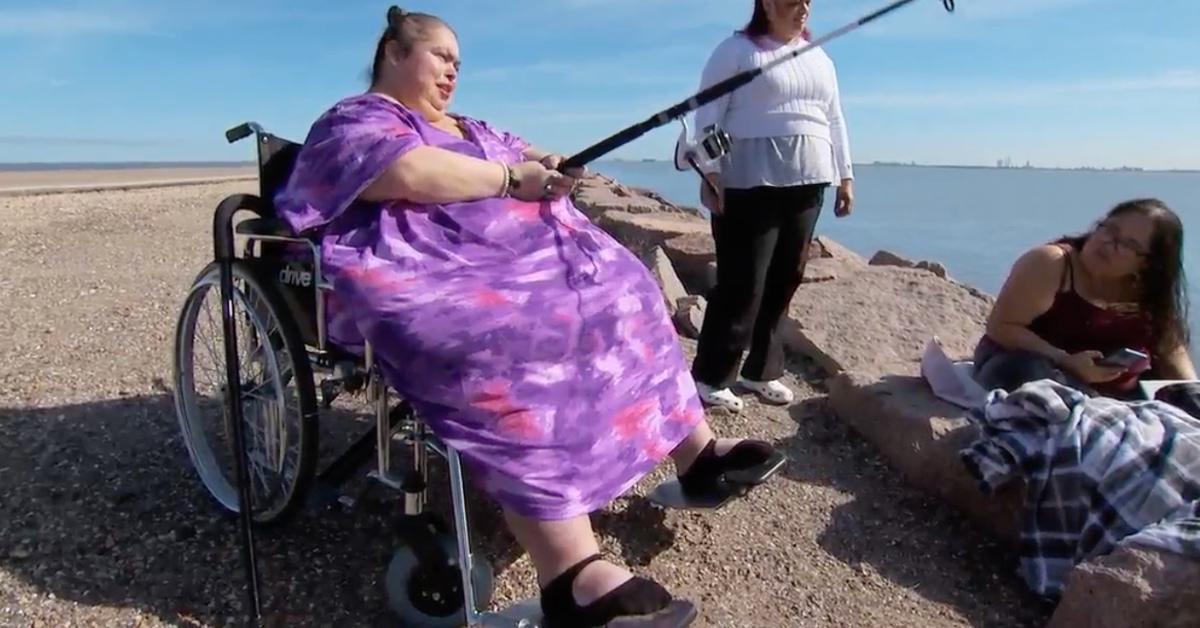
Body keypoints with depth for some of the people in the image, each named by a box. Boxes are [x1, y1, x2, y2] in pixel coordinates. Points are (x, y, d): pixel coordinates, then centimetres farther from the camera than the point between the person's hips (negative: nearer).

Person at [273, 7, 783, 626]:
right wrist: (510, 178, -11)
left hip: (525, 254, 9)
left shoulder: (468, 127, 32)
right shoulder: (352, 120, 4)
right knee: (516, 346, -35)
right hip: (432, 280, -9)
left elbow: (523, 157, 29)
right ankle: (571, 577, -38)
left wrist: (548, 167, 4)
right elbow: (407, 173, -16)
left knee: (620, 288, -2)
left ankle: (694, 449, 2)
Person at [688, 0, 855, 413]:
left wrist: (845, 175, 15)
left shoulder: (819, 58, 19)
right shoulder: (736, 50, 0)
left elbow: (835, 120, 21)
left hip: (807, 184, 7)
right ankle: (709, 377, 1)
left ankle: (761, 371, 18)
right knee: (742, 284, -9)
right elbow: (708, 114, -6)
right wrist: (710, 172, -15)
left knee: (784, 282, 6)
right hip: (750, 185, -6)